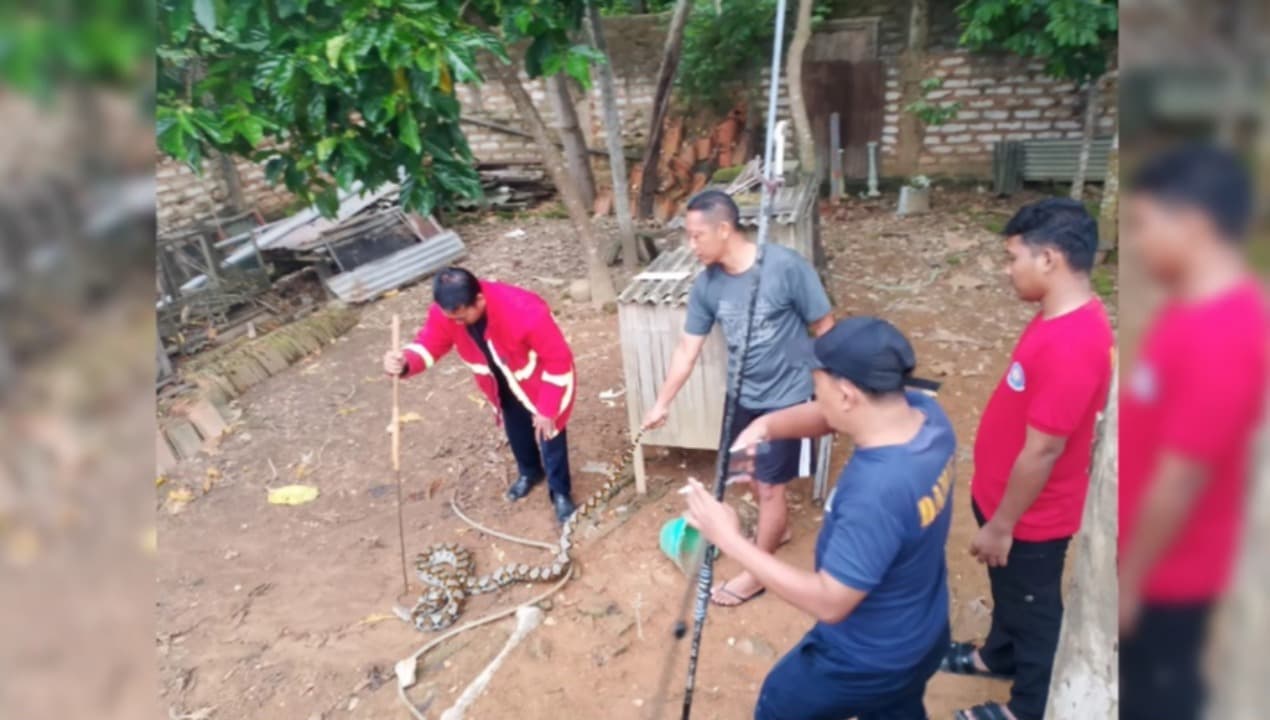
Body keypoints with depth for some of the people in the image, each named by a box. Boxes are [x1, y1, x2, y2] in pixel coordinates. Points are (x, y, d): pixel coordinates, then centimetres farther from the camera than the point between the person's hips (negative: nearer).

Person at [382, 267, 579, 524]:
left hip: (541, 381, -5)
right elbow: (428, 344, -17)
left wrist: (547, 409, -24)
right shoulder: (446, 312, -27)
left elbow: (558, 359, -31)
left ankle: (560, 492, 35)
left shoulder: (525, 312, -42)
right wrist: (404, 363, -42)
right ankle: (530, 472, 55)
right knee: (516, 432, 25)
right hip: (504, 385, 5)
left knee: (549, 436, 10)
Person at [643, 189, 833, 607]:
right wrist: (662, 403, 4)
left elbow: (824, 328, -15)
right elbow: (688, 348, 0)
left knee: (770, 486, 5)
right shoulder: (706, 285, -9)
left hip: (787, 396, -6)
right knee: (755, 474, 23)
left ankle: (756, 572, 26)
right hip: (743, 395, 6)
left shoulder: (786, 267, -25)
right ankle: (774, 531, 51)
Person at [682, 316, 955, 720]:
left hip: (867, 662, -7)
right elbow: (825, 415, -2)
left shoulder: (876, 492, -41)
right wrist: (770, 424, -22)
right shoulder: (925, 412, -16)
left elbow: (829, 603, -33)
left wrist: (730, 540, -31)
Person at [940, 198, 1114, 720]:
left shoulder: (1071, 345, -34)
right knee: (1008, 590, 30)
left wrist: (1000, 526, -17)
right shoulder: (1066, 316, -2)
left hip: (1030, 517, -9)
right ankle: (998, 656, 55)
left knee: (1033, 607, 15)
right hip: (1007, 495, 9)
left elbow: (1043, 450, -28)